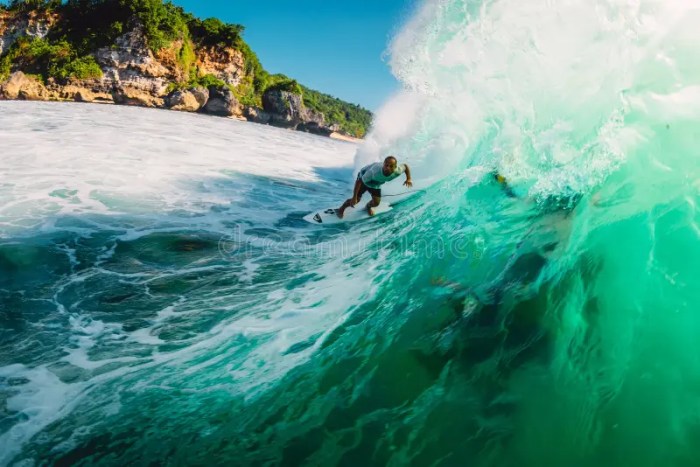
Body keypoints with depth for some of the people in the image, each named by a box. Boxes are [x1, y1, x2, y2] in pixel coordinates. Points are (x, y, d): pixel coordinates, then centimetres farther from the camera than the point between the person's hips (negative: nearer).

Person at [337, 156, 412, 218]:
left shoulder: (397, 171, -36)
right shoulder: (375, 171, -48)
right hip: (363, 179, -4)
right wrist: (354, 197, -37)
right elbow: (359, 181, -38)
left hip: (376, 184, 4)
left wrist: (408, 179, -24)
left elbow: (405, 166, -11)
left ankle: (368, 206, 39)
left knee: (376, 203, 0)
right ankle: (342, 209, 28)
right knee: (356, 200, -4)